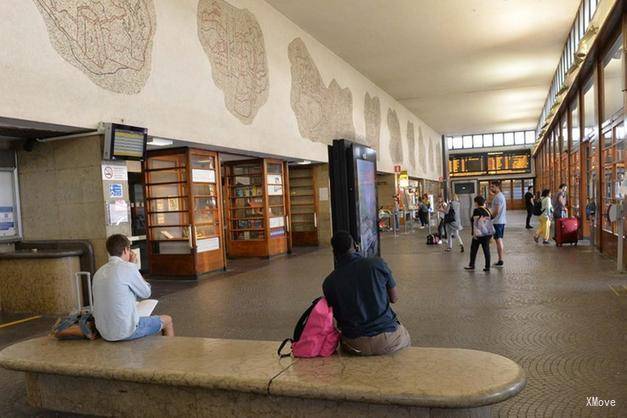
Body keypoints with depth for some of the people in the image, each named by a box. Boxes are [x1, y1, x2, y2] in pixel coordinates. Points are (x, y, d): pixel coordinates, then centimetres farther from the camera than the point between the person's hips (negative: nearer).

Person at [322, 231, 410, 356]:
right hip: (388, 341, 0)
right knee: (405, 339, 34)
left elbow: (338, 318, 6)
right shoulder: (377, 263, -9)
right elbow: (394, 298, 3)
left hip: (355, 346, 1)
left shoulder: (329, 283, -6)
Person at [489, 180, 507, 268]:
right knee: (500, 240, 13)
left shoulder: (497, 197, -16)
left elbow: (496, 211, -21)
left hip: (497, 221, -10)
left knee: (498, 240, -7)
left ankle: (500, 261, -5)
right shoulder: (501, 195, 16)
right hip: (502, 221, 10)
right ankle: (500, 260, 19)